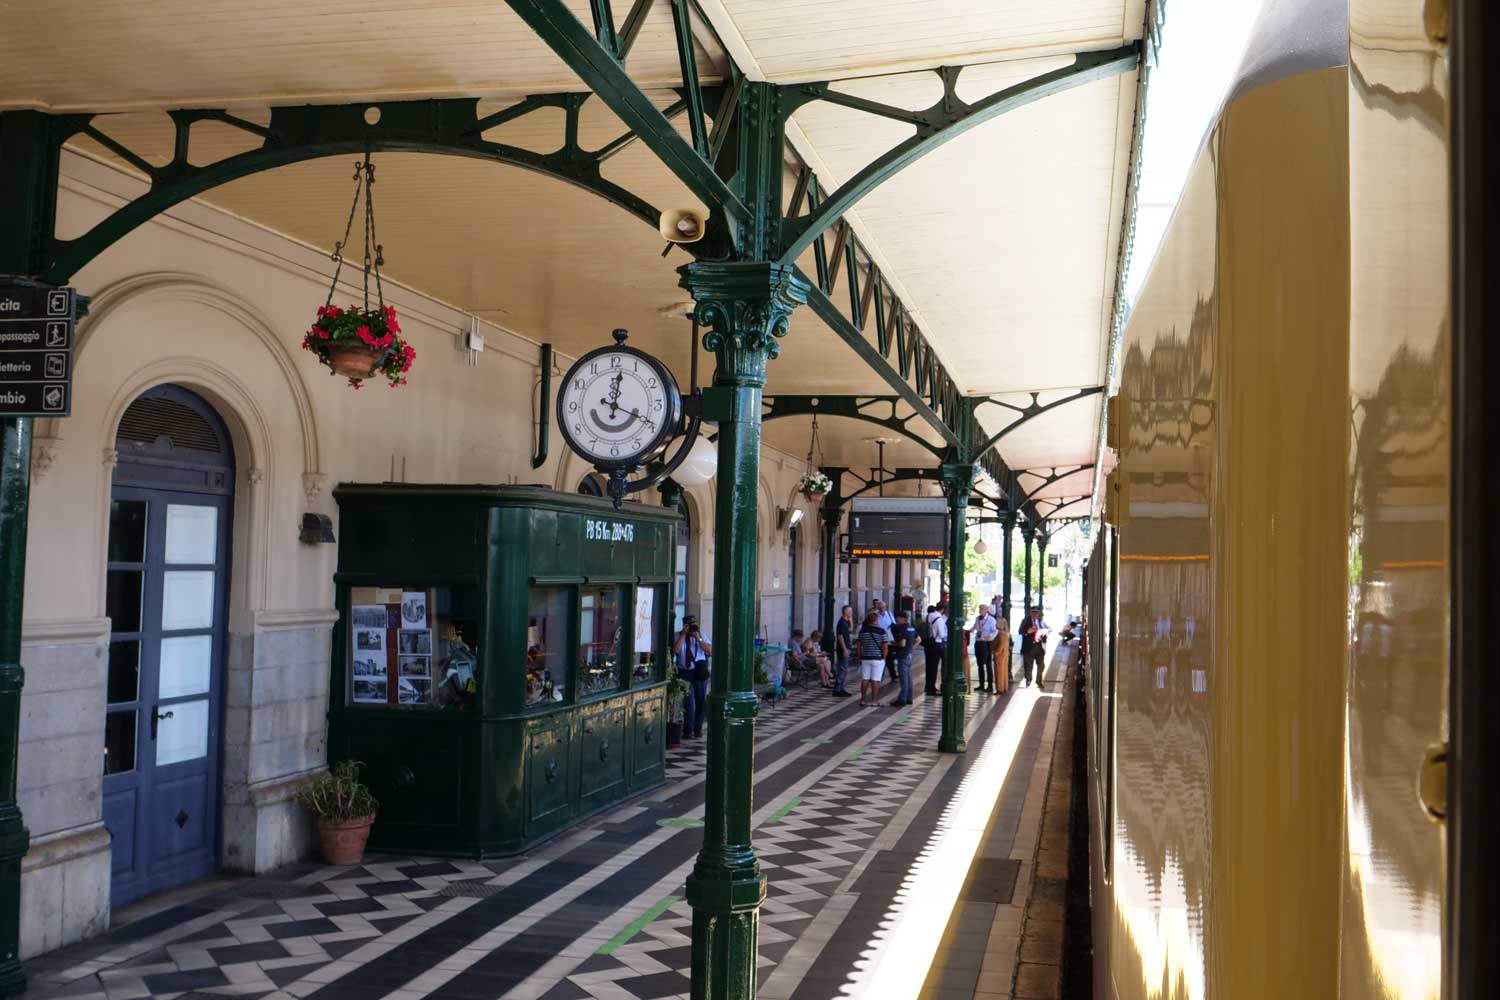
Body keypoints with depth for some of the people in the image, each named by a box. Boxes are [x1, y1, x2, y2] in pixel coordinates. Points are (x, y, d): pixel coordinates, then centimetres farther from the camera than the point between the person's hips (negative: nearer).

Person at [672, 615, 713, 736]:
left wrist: (698, 639, -13)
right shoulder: (678, 636, 3)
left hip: (700, 671, 2)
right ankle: (688, 730, 2)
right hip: (685, 672, -2)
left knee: (701, 700, 8)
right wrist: (684, 634, -15)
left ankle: (697, 728, 23)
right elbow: (675, 650, -16)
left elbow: (710, 650, -4)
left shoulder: (701, 635, 8)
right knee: (689, 701, -9)